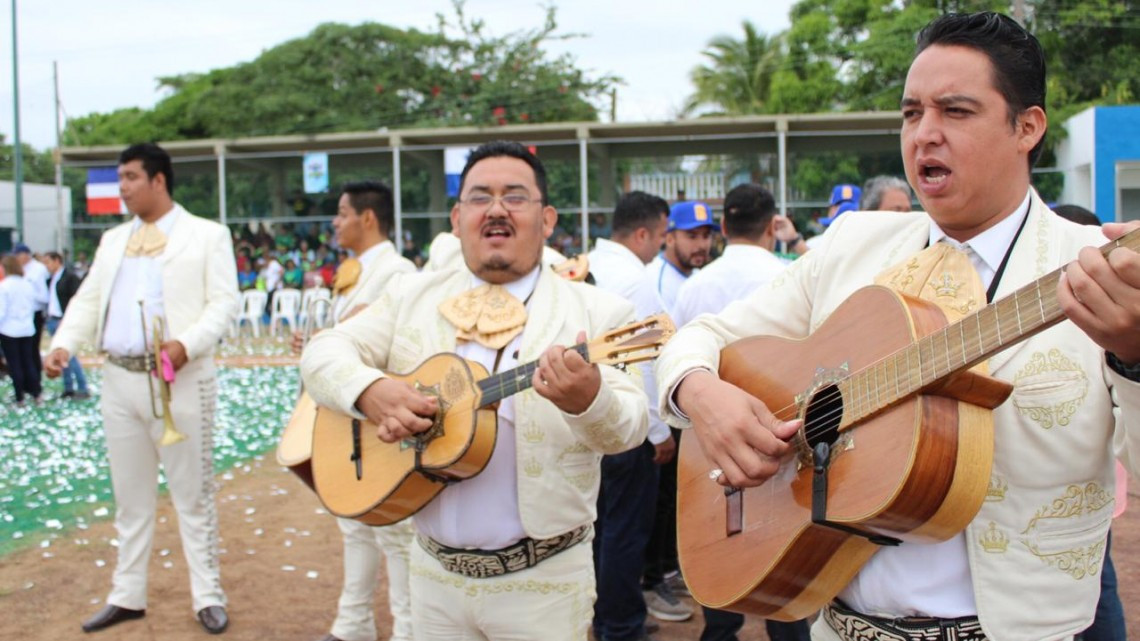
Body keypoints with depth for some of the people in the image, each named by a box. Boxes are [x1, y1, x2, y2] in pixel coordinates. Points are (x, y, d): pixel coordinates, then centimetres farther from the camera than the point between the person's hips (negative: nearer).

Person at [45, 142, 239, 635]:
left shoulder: (207, 235, 0)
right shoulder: (113, 240, 17)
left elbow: (224, 303, -8)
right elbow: (88, 299, 12)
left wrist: (187, 344, -23)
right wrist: (64, 343, -5)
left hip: (180, 381, -5)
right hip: (119, 380, 5)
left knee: (192, 496, 2)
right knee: (130, 496, 14)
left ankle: (208, 597, 12)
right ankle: (127, 595, 25)